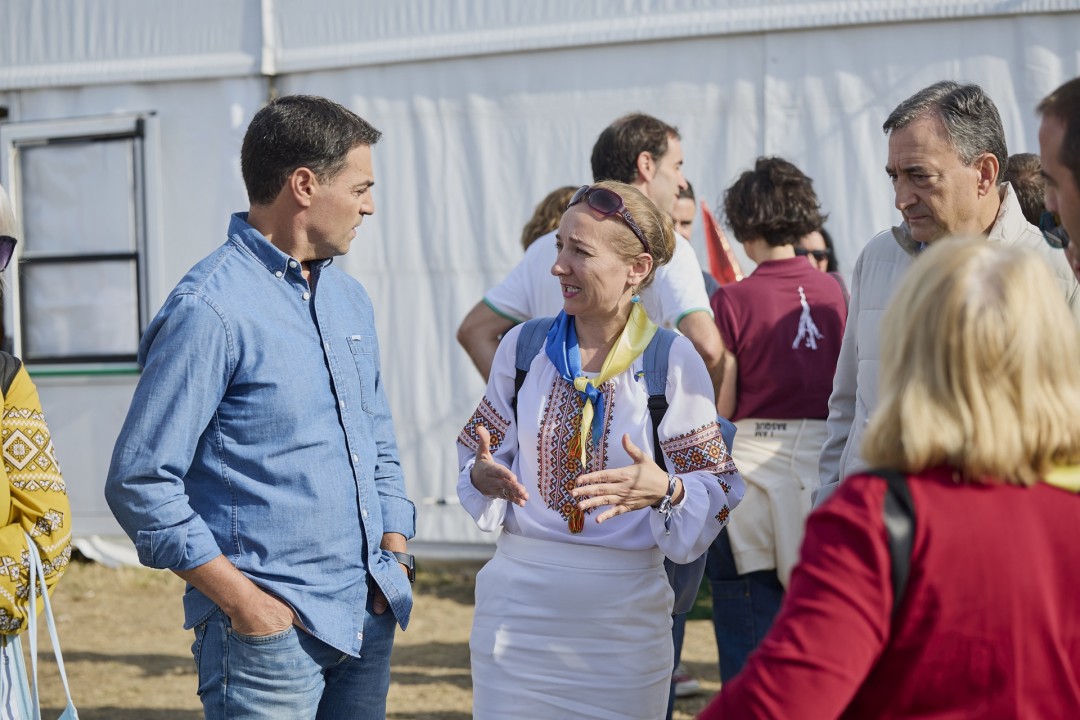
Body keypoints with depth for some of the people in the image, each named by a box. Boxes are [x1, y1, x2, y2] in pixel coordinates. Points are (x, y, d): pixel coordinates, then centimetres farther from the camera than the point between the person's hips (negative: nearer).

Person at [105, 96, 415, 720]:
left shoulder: (350, 299, 13)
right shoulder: (210, 310, -13)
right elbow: (140, 483, -15)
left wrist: (395, 554, 9)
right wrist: (243, 603, -16)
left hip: (369, 621, 7)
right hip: (270, 629, -7)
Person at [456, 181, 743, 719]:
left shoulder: (672, 360, -5)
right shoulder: (524, 346, 3)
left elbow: (718, 487, -3)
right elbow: (477, 452, 11)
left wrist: (664, 490, -23)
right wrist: (484, 476, -11)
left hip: (624, 610, -2)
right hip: (520, 599, 2)